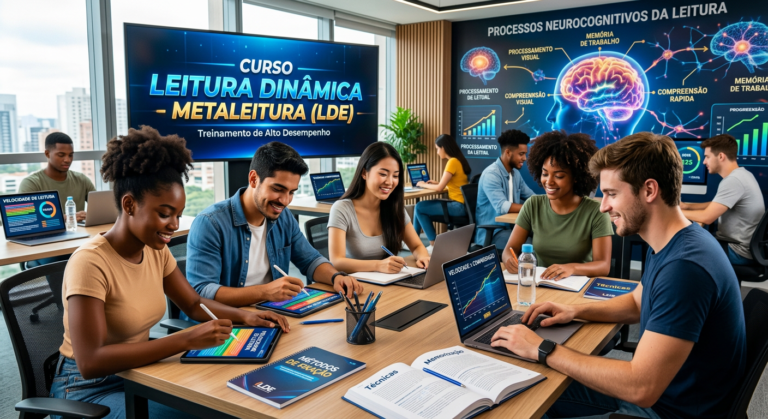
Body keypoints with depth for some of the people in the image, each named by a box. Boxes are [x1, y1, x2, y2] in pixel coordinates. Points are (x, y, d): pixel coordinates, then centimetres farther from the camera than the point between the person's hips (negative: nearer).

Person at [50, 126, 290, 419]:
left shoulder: (156, 251, -2)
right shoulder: (91, 262, -25)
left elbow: (194, 304, 9)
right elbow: (90, 362, -32)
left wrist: (243, 315, -11)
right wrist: (187, 340, -37)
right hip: (89, 389, -6)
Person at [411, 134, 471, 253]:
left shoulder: (453, 162, -16)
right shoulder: (458, 160, 13)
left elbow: (440, 188, -16)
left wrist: (424, 185, 1)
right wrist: (435, 183, 18)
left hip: (459, 206, -10)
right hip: (459, 204, 10)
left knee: (419, 208, -9)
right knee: (420, 205, 8)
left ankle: (435, 244, -1)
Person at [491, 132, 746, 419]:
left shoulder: (685, 267, -32)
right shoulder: (669, 245, 1)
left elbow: (641, 389, -33)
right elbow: (637, 303, 19)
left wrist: (542, 350, -25)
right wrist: (575, 310, 2)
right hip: (656, 387, 9)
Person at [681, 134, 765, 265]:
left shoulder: (733, 181, -24)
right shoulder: (742, 174, 8)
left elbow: (707, 217, -26)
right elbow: (717, 205, 20)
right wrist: (687, 206, 11)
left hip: (739, 253, -9)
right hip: (740, 245, 9)